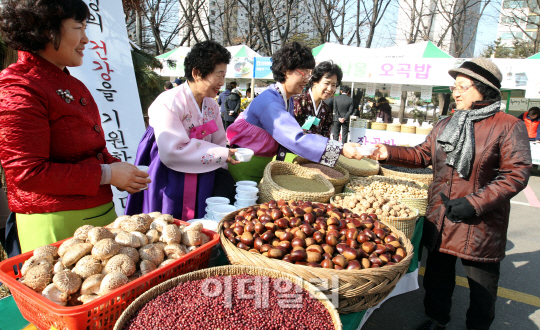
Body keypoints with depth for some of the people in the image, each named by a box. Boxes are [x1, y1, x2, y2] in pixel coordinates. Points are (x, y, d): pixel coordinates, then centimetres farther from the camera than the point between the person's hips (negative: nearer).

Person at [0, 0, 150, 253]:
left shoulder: (74, 86, 15)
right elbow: (27, 173, -18)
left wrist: (119, 170, 4)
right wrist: (106, 174, -16)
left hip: (100, 211, 8)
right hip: (56, 223, -8)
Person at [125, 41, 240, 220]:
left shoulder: (212, 106, 7)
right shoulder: (169, 103, -19)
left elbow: (219, 143, 11)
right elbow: (172, 152, -29)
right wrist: (221, 155, -25)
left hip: (201, 186, 7)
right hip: (168, 185, -6)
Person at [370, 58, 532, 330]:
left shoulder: (508, 127, -10)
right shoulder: (445, 125, 8)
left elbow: (516, 174, -15)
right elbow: (422, 155, 12)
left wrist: (475, 203, -22)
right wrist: (389, 153, -2)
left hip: (480, 225, -5)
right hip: (439, 221, 5)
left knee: (482, 285, 15)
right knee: (437, 277, 21)